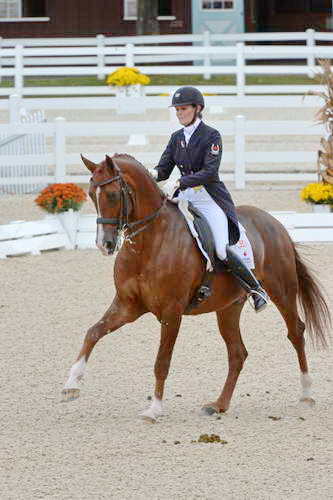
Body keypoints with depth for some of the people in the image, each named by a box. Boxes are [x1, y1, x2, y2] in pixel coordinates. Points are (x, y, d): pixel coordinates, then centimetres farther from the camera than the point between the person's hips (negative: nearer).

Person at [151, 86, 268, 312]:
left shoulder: (211, 136, -8)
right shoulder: (177, 138, 12)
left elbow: (209, 172, -19)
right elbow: (164, 168, 8)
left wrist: (179, 183, -30)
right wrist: (155, 174, -17)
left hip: (210, 199, -7)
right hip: (185, 199, 7)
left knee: (222, 251, -19)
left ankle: (257, 290, -1)